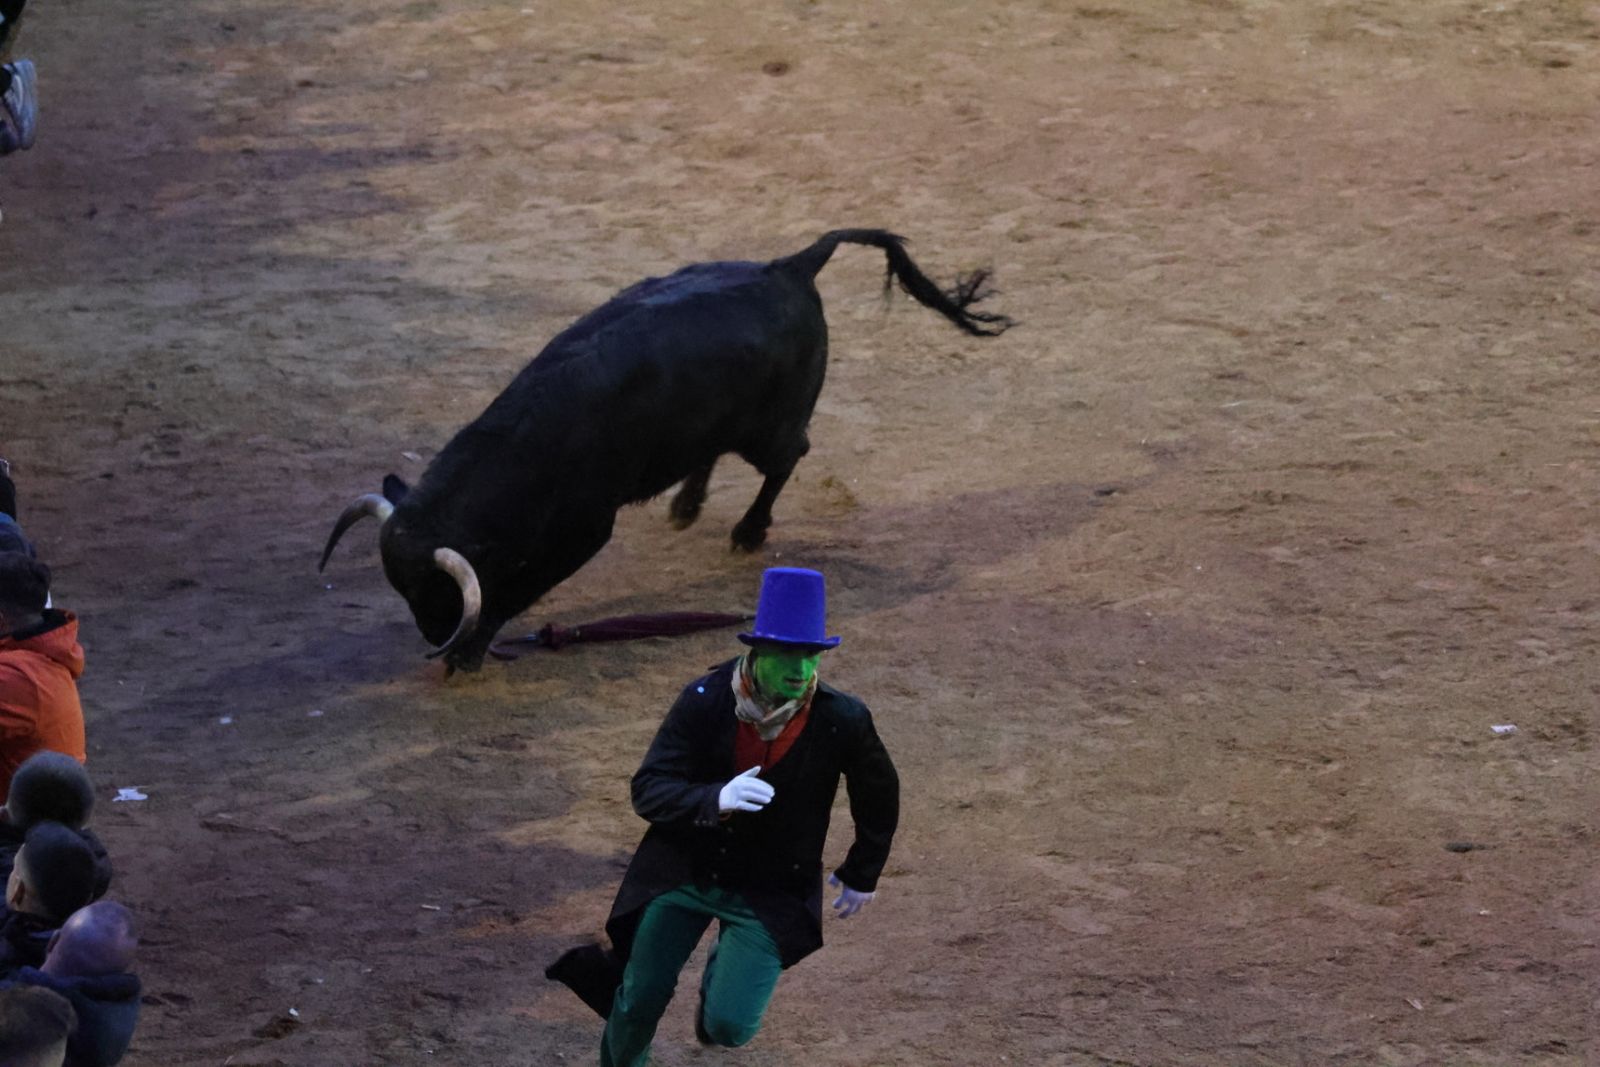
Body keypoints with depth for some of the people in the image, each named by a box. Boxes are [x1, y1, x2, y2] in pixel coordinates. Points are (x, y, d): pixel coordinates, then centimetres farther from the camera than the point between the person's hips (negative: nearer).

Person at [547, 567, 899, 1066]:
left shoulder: (842, 720, -18)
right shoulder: (703, 701, -19)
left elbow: (879, 797, 3)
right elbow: (647, 790, -21)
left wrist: (862, 874, 13)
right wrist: (714, 800, -40)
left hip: (772, 891, -1)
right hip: (685, 869, 1)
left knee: (730, 1026, -11)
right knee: (641, 1001, 8)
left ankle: (726, 968, 25)